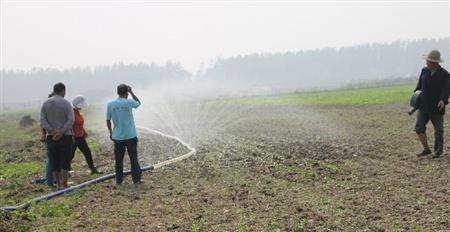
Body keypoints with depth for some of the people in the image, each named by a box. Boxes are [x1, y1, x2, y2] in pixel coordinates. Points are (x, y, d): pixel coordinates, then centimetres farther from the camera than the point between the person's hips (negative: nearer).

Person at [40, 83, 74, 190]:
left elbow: (42, 121, -3)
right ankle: (64, 184, 5)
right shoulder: (66, 103, -5)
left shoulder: (45, 104, 5)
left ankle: (58, 184, 15)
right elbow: (71, 120, -15)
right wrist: (62, 132, -17)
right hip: (65, 136, -3)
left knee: (54, 162, 10)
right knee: (64, 161, 3)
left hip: (51, 137, 3)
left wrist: (53, 131, -9)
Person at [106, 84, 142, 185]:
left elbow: (108, 120, 3)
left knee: (118, 160, 12)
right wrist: (131, 92, 12)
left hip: (117, 136, 2)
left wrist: (111, 132, 16)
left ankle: (118, 180, 16)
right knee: (134, 159, 7)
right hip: (131, 136, -2)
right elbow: (138, 103, 14)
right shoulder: (129, 102, -9)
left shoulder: (110, 104, -3)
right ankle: (136, 179, 9)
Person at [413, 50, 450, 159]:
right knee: (419, 128, -4)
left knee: (438, 131, 9)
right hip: (423, 106, 4)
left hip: (437, 108, -4)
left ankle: (438, 151, 26)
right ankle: (426, 149, 10)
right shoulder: (424, 71, 3)